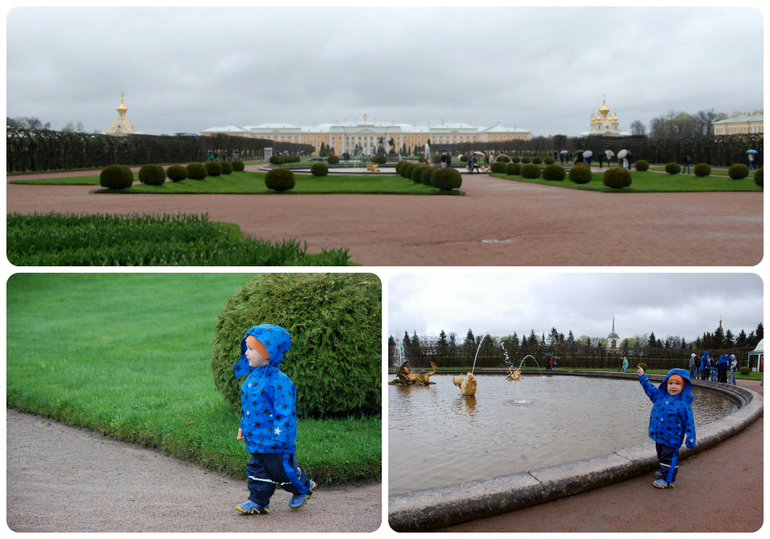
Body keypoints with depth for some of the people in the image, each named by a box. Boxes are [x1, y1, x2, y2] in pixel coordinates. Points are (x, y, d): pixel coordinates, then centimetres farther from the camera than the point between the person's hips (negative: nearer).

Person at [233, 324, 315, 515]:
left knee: (282, 469, 6)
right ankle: (258, 501, 22)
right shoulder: (252, 377, 6)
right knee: (257, 469, 12)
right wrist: (244, 426, 21)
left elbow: (285, 412, -23)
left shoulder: (279, 381, -23)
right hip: (257, 438, 8)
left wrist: (279, 436, -24)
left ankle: (304, 487, 30)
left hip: (274, 441, -8)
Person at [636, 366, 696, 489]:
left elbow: (689, 423, -14)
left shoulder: (684, 404, -18)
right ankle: (664, 472, 43)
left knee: (669, 458, 1)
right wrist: (642, 376, 12)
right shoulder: (660, 396, -1)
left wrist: (690, 440, -14)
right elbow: (649, 388, 14)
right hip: (659, 435, 7)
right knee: (661, 455, 23)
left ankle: (668, 480, 12)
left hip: (672, 438, -7)